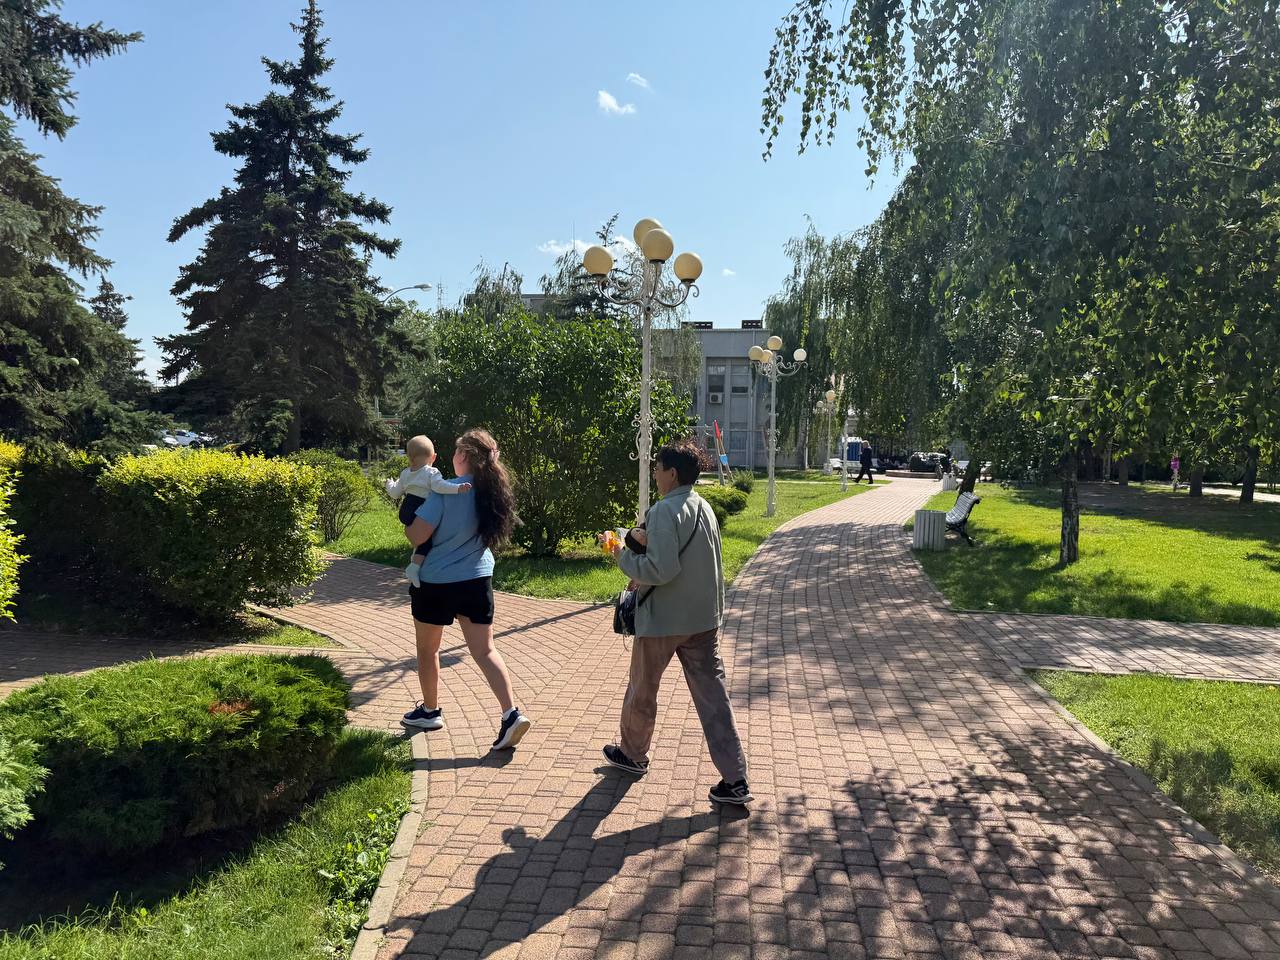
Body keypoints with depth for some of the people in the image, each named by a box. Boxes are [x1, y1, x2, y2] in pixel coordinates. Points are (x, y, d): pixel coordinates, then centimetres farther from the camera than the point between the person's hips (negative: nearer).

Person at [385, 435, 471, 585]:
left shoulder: (405, 473, 15)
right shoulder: (431, 473, -6)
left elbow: (395, 493, 24)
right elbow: (438, 486, -26)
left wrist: (389, 484, 45)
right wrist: (458, 488, -34)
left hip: (405, 510, 8)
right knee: (427, 539, -6)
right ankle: (415, 566, -19)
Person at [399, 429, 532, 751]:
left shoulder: (446, 491, -21)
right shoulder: (492, 492, -1)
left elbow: (416, 536, -21)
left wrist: (407, 519, 1)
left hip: (437, 582, -5)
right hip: (477, 580, 5)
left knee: (427, 649, 18)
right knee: (484, 650, 7)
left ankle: (430, 711, 33)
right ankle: (511, 713, -6)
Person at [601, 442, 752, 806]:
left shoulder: (664, 510, -19)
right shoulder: (704, 507, 8)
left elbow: (661, 570, -25)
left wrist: (623, 557, -11)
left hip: (663, 618, -7)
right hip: (704, 617, 7)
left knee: (642, 690, 16)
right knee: (712, 695, 7)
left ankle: (632, 754, 37)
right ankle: (735, 779, 5)